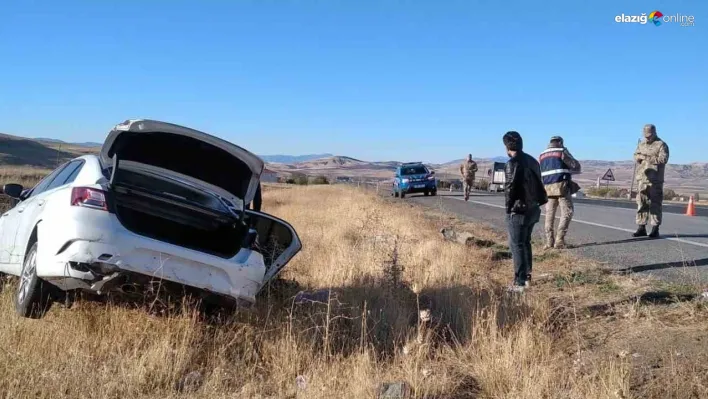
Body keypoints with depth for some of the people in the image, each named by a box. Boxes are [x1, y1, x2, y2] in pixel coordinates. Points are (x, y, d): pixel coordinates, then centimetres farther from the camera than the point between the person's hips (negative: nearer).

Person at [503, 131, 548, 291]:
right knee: (526, 243, 20)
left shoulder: (513, 163, -16)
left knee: (517, 246, -1)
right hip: (533, 209, 8)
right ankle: (527, 277, 27)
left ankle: (520, 283, 1)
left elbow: (510, 188, -18)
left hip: (519, 211, -8)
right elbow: (538, 184, 12)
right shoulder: (532, 161, 10)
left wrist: (509, 206, -5)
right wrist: (534, 201, 14)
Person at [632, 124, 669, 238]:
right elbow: (636, 156, 11)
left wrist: (648, 158, -15)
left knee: (655, 204, -4)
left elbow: (663, 159, -13)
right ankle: (641, 227, 11)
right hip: (642, 178, 6)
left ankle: (655, 229, 0)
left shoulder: (661, 145, -2)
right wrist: (641, 156, -11)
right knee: (641, 203, 5)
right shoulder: (641, 144, 18)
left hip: (655, 180, -6)